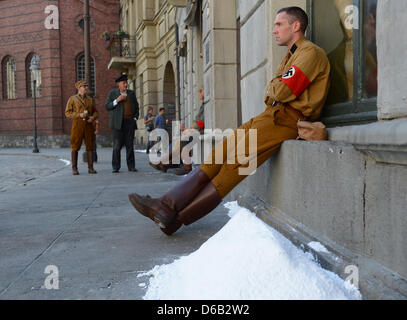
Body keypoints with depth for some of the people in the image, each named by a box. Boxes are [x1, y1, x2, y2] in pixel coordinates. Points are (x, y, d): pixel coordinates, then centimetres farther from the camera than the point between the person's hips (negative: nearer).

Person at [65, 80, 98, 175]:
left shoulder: (90, 100, 14)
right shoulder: (72, 99, 4)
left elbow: (95, 112, 15)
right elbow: (67, 113, -1)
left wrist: (93, 117, -9)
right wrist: (79, 115, -16)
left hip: (88, 125, 3)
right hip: (77, 124, -3)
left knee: (90, 146, 0)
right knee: (75, 147, -2)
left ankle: (90, 168, 5)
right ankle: (74, 169, 5)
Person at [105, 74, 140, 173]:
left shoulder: (131, 93, 13)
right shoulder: (112, 93, 4)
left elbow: (136, 106, 17)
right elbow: (107, 107, -2)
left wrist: (135, 118, 5)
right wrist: (117, 100, -15)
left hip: (130, 122, 3)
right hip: (118, 123, -2)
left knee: (130, 145, 0)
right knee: (117, 146, -6)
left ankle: (131, 166, 5)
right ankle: (116, 167, 1)